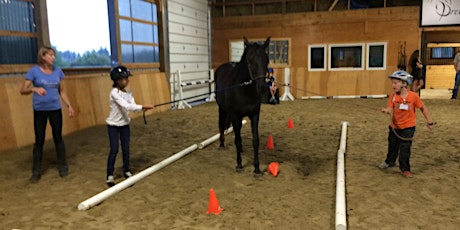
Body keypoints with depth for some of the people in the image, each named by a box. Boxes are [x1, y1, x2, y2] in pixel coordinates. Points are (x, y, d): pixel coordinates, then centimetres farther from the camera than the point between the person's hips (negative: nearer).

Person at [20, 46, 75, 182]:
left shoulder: (58, 71, 3)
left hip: (55, 109, 2)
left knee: (58, 138, 8)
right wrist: (34, 89, -28)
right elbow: (23, 90, -9)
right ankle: (36, 172, 16)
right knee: (39, 141, 4)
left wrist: (69, 106, 4)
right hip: (39, 110, -2)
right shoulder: (34, 71, -7)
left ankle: (63, 167, 20)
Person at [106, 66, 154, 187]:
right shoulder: (114, 93, -21)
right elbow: (126, 106, -32)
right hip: (113, 125, -6)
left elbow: (132, 105, -10)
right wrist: (142, 107, -38)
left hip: (125, 124, 6)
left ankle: (126, 171, 26)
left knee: (126, 149, 10)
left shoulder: (128, 92, 0)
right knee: (114, 150, -4)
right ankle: (110, 175, 9)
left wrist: (143, 108, -31)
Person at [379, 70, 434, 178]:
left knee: (405, 148, -3)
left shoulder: (414, 96, -13)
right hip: (395, 126, 3)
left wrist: (429, 122, 2)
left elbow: (423, 108, -2)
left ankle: (405, 168, 14)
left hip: (408, 127, -3)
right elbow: (390, 109, -17)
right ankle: (390, 161, 44)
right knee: (392, 146, 19)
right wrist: (386, 110, -41)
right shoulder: (393, 96, -9)